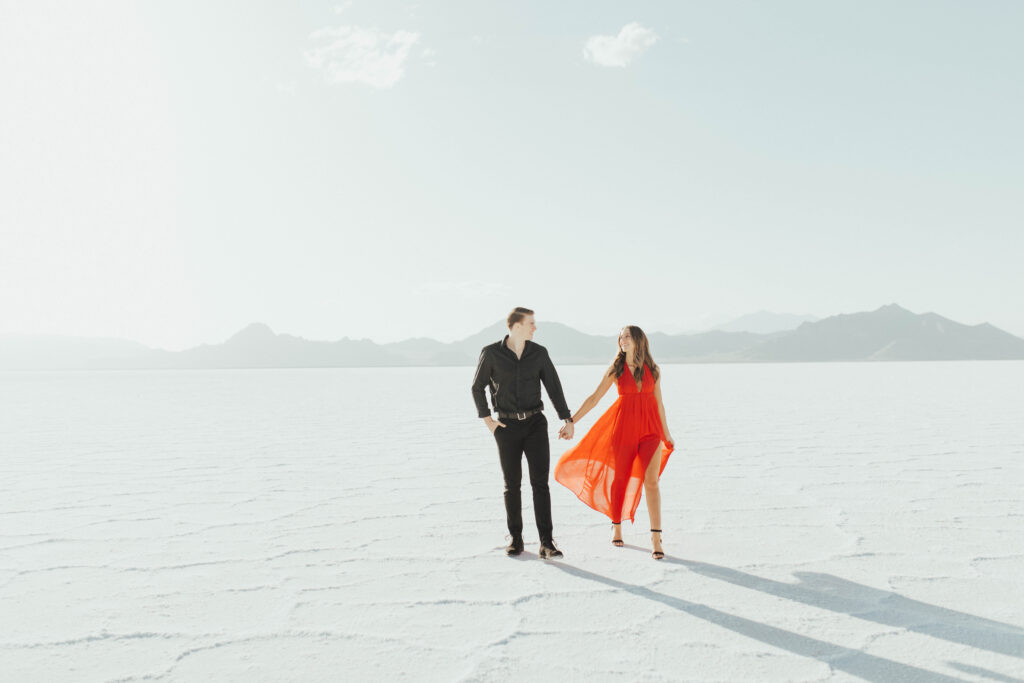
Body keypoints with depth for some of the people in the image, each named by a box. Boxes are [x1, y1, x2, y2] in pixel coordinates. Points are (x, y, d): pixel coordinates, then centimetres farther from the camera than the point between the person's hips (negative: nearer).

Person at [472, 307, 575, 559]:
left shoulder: (539, 353, 0)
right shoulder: (491, 353, -6)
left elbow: (554, 387, 3)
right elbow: (477, 387, 5)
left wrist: (567, 420, -2)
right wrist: (486, 419, -1)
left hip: (535, 423, 1)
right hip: (507, 426, -1)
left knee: (540, 482, -7)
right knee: (512, 484, 6)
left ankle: (546, 543, -6)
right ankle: (516, 539, 21)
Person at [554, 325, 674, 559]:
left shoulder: (653, 370, 6)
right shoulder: (615, 369, 3)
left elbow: (658, 402, 13)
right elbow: (594, 398, 3)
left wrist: (666, 433, 17)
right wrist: (571, 420, -2)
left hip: (650, 428, 0)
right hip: (624, 427, 0)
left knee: (651, 480, -11)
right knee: (620, 479, 8)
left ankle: (656, 537, -8)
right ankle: (617, 529, 28)